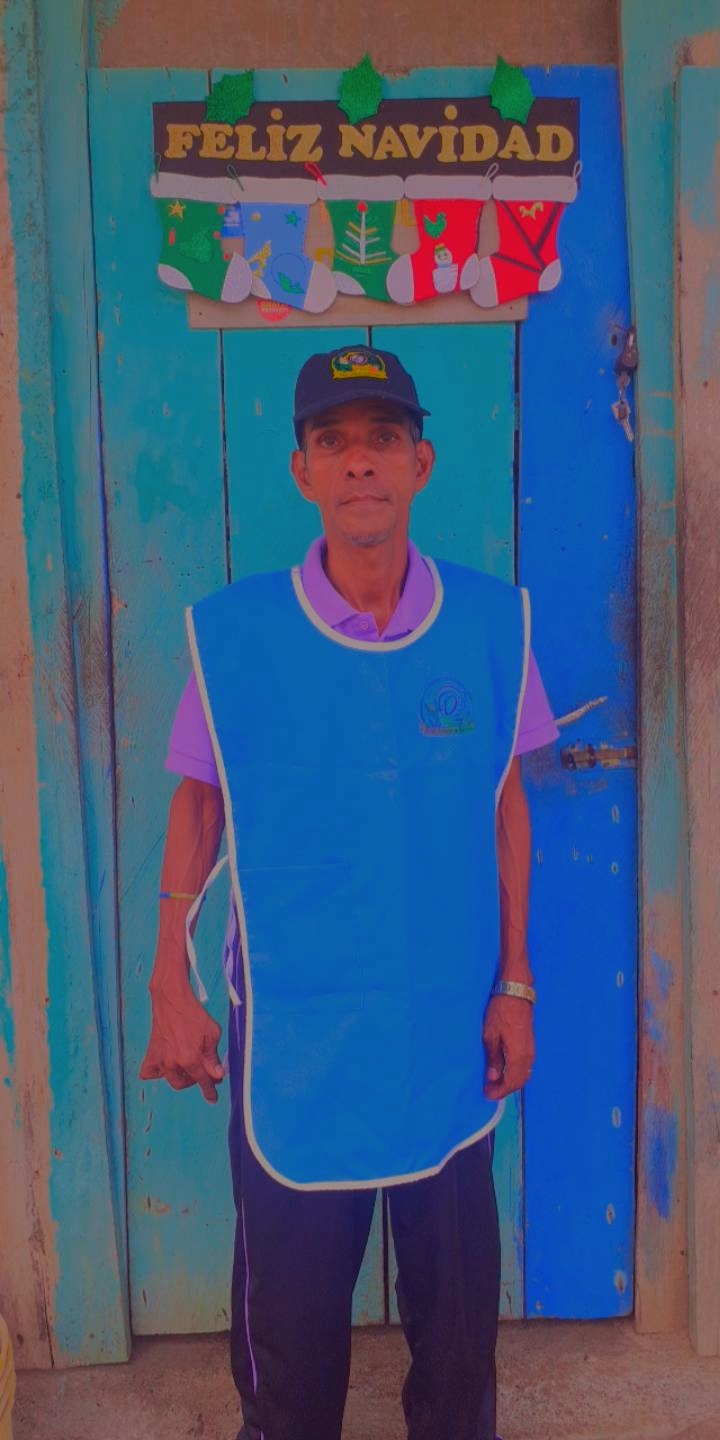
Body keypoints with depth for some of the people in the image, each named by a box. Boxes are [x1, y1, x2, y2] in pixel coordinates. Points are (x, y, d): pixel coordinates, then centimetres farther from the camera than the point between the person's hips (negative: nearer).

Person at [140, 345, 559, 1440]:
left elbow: (506, 804, 3)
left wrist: (516, 985, 3)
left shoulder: (492, 622, -6)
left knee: (456, 1284, 18)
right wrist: (170, 990, -2)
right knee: (289, 1298, 16)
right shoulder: (231, 632, -10)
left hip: (454, 1022, 1)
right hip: (289, 1024, -1)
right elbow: (198, 805, 0)